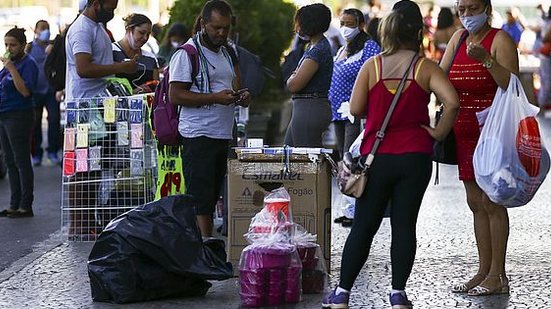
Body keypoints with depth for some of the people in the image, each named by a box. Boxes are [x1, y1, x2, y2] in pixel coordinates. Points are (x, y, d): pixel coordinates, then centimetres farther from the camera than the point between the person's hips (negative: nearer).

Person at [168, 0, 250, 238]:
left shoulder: (226, 53, 18)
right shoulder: (187, 54, -7)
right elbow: (175, 95, -14)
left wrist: (240, 96, 4)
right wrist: (215, 98, -20)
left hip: (224, 136, 8)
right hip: (198, 136, -8)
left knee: (212, 198, 8)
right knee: (200, 197, -11)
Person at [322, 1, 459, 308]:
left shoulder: (372, 66, -1)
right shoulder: (426, 68, -4)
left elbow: (355, 108, -3)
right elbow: (452, 102, -17)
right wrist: (439, 132, -5)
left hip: (377, 157, 1)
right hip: (415, 157, -1)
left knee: (364, 226, 8)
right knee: (405, 225, 6)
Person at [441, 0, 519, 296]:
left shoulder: (500, 40, -8)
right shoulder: (458, 38, 12)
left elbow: (512, 86, -19)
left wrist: (486, 59, -30)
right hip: (465, 132, 7)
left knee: (492, 201, -6)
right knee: (476, 202, 10)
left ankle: (497, 275, -2)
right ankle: (484, 271, 16)